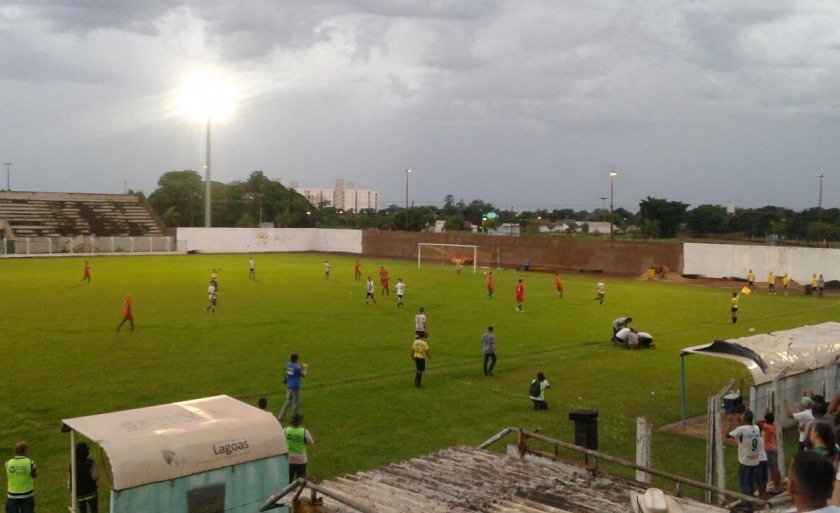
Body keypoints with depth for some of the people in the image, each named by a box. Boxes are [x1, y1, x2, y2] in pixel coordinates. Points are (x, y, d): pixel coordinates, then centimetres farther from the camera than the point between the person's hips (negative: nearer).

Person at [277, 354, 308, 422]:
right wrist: (306, 368, 10)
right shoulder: (297, 367, -21)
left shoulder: (287, 364, 0)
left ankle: (281, 416, 17)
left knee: (288, 401, 18)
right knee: (296, 402, 10)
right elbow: (303, 375, -5)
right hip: (295, 387, -7)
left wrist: (301, 367, 15)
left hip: (288, 386, 7)